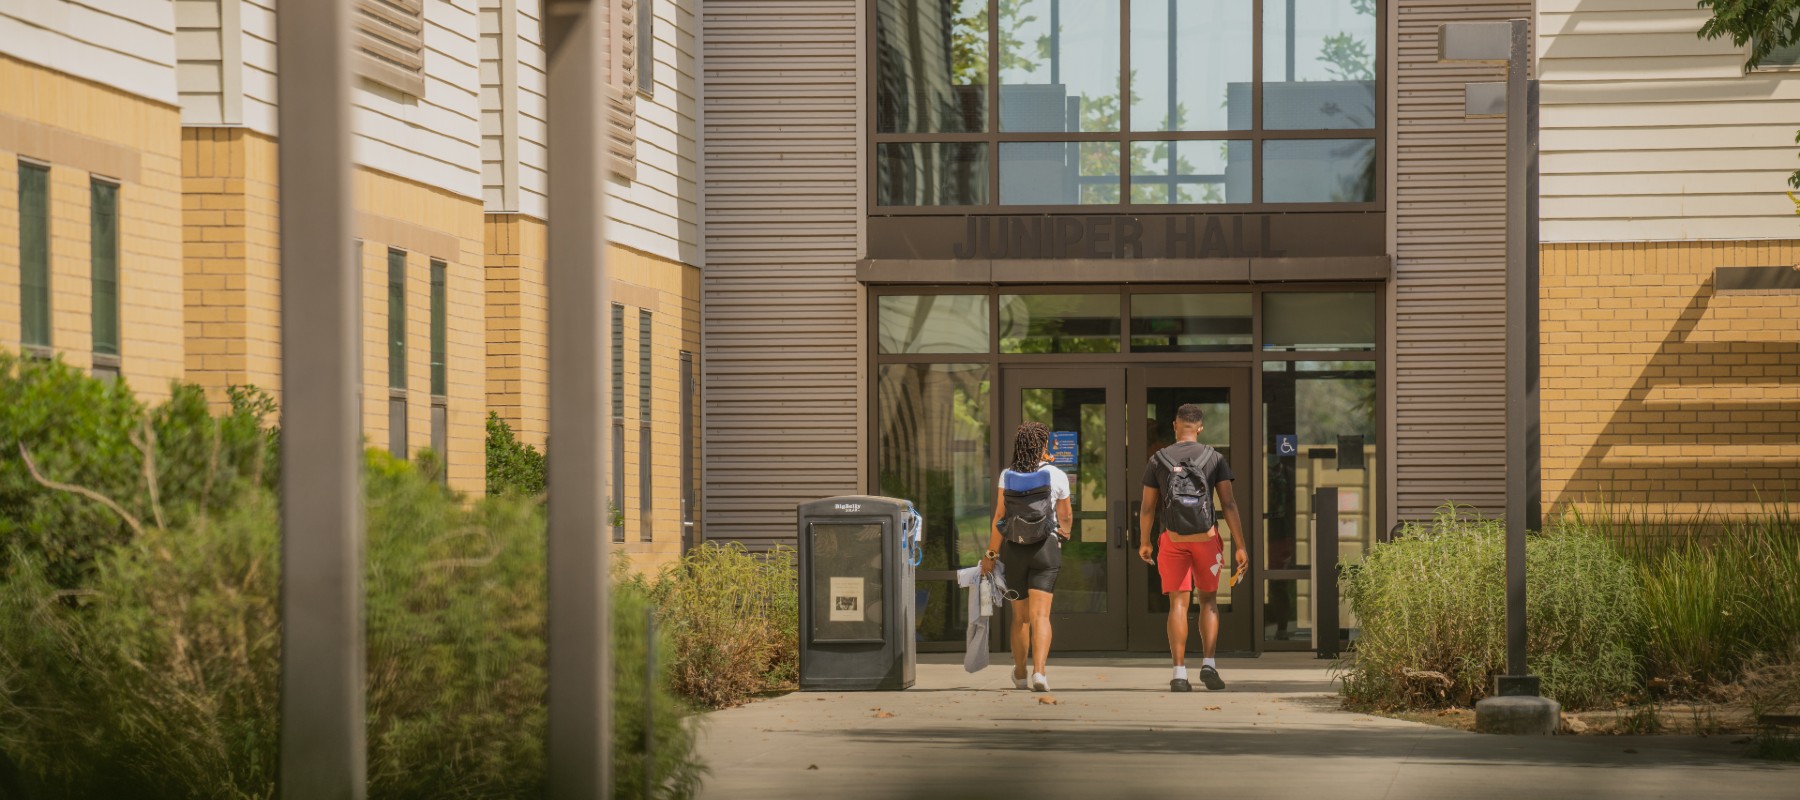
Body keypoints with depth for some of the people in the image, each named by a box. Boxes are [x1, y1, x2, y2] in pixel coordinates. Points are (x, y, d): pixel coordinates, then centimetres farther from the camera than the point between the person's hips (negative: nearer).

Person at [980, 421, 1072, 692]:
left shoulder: (1007, 476, -2)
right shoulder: (1056, 476, -3)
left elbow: (998, 517, -6)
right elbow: (1066, 516, 8)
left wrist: (991, 554, 1)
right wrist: (1065, 531, 29)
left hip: (1014, 549, 2)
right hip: (1045, 548, -2)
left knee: (1020, 617, 16)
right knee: (1040, 615, -7)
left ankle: (1020, 674, 30)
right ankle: (1039, 670, -25)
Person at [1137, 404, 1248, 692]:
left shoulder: (1158, 460, 1)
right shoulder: (1214, 458, -2)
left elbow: (1147, 508, 4)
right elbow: (1229, 504, -6)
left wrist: (1144, 543, 19)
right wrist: (1240, 546, -5)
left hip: (1173, 539, 0)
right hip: (1206, 537, 0)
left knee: (1178, 603, 3)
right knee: (1208, 600, 13)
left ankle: (1179, 672, -3)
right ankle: (1208, 663, -1)